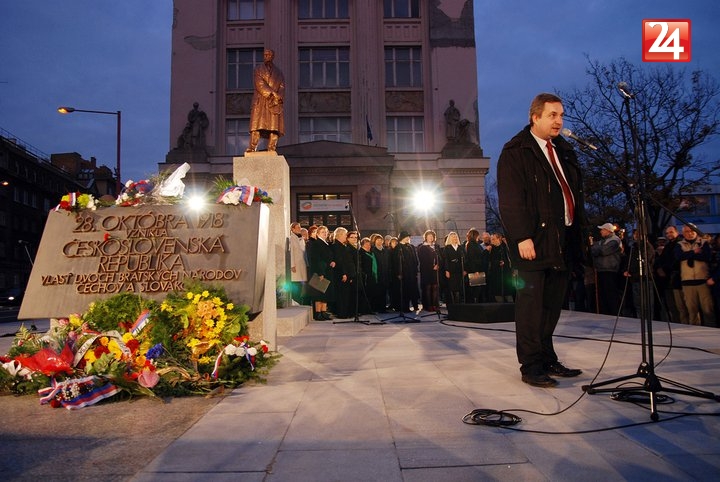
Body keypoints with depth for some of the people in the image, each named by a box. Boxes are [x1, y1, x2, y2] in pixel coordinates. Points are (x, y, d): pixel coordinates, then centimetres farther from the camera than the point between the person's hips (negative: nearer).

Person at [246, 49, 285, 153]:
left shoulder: (278, 72, 22)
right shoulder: (258, 70, 16)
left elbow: (282, 87, 8)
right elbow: (259, 84, -1)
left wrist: (276, 98, -11)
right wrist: (271, 93, -13)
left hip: (275, 103, 2)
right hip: (260, 101, -2)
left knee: (274, 126, -10)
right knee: (257, 124, -14)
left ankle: (271, 149, -13)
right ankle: (252, 147, -21)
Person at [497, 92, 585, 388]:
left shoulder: (564, 151, 20)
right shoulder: (515, 152, -4)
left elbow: (576, 192, 22)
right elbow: (510, 199, -12)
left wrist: (578, 229, 13)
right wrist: (522, 237, -19)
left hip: (563, 240, 7)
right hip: (534, 242, -7)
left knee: (552, 305, 11)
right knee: (531, 305, -3)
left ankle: (548, 359, 22)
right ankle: (531, 366, 5)